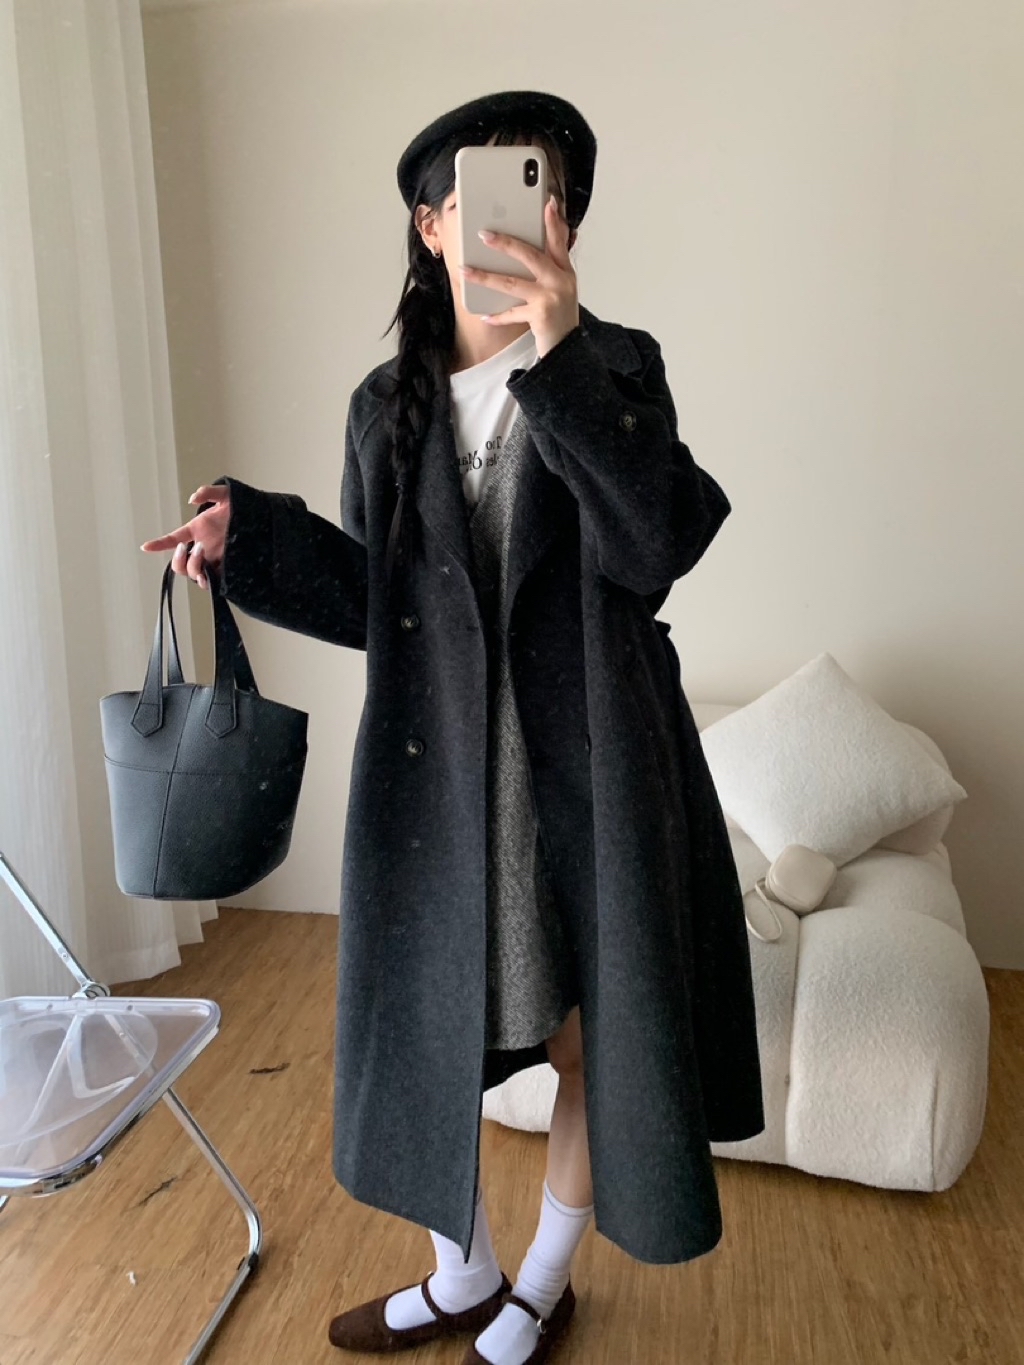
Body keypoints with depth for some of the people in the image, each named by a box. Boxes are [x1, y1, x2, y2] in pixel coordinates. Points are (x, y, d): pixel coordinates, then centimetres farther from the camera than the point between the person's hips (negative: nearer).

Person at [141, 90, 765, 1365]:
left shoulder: (617, 366, -2)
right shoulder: (388, 403, 6)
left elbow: (657, 546, -19)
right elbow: (372, 596, 5)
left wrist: (563, 358, -26)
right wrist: (253, 535, -10)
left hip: (591, 766, -2)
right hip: (437, 769, 3)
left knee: (590, 1038, 11)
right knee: (423, 1030, 13)